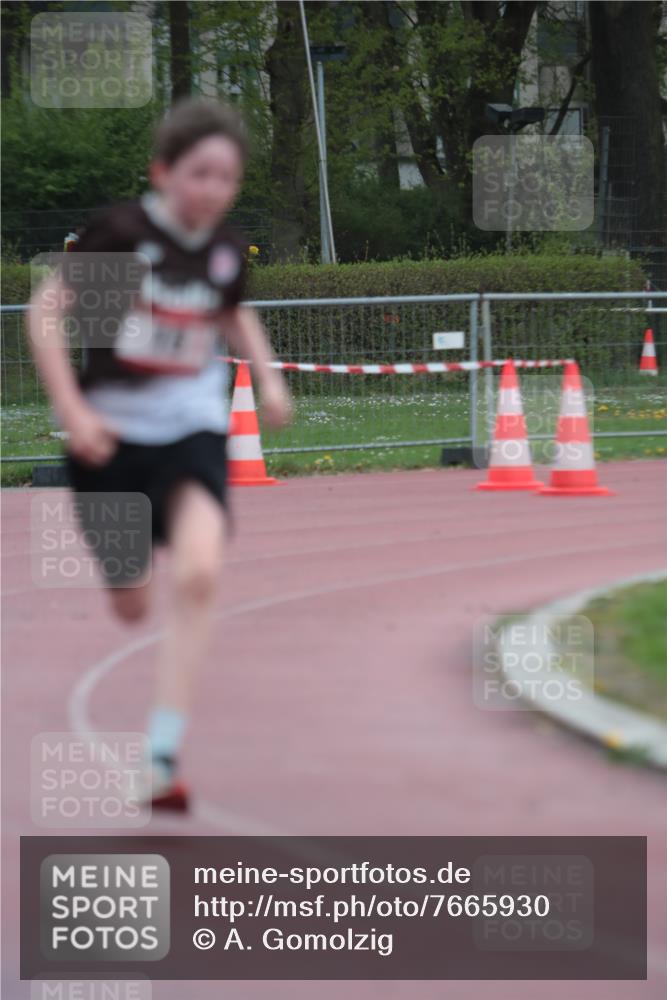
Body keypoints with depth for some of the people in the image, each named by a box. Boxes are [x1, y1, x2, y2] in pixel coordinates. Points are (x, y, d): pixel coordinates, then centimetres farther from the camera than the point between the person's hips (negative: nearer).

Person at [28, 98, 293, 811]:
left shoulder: (225, 247, 0)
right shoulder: (120, 232, -15)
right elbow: (46, 310, -10)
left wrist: (268, 378, 9)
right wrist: (70, 408, -17)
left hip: (192, 430, 2)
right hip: (112, 431, -2)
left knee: (198, 573, -25)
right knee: (131, 606, 12)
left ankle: (162, 755, -24)